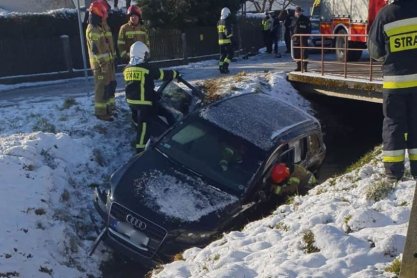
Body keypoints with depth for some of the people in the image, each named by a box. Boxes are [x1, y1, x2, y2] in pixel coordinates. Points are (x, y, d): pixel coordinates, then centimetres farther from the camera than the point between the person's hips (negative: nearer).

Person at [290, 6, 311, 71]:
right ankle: (299, 66, 13)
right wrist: (292, 36, 7)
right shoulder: (294, 20, 17)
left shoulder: (305, 19, 4)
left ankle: (304, 66, -9)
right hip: (296, 39, 5)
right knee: (296, 54, 5)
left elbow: (309, 29, 2)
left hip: (303, 39, -5)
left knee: (304, 53, -11)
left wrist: (306, 36, -8)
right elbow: (291, 29, 22)